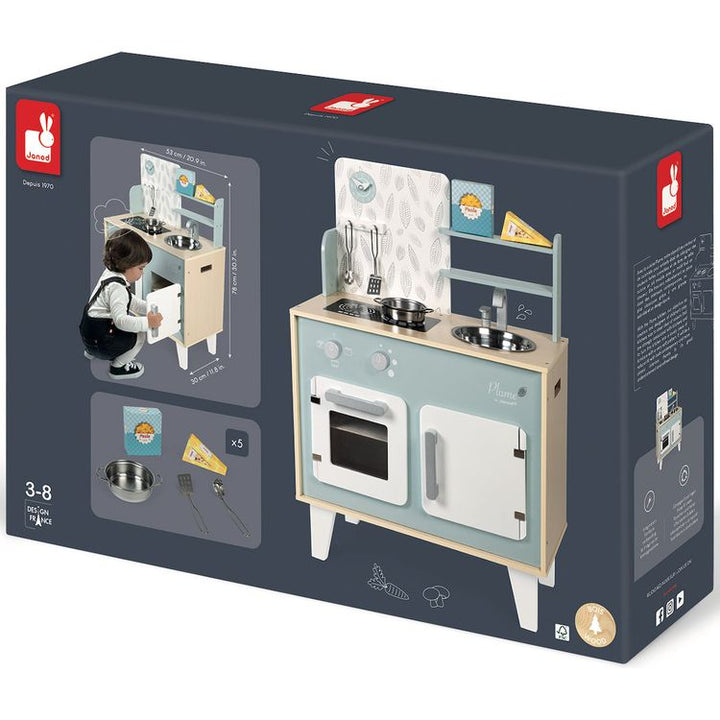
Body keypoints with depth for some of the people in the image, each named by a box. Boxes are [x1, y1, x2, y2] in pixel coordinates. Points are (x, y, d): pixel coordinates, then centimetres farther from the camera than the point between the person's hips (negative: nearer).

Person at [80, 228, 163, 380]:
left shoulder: (110, 275, 5)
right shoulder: (116, 288, -26)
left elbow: (132, 301, 16)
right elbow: (121, 320, -34)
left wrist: (151, 309, 4)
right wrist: (147, 322, -37)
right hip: (99, 342, -10)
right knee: (139, 336, -13)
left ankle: (91, 352, 28)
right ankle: (118, 367, 6)